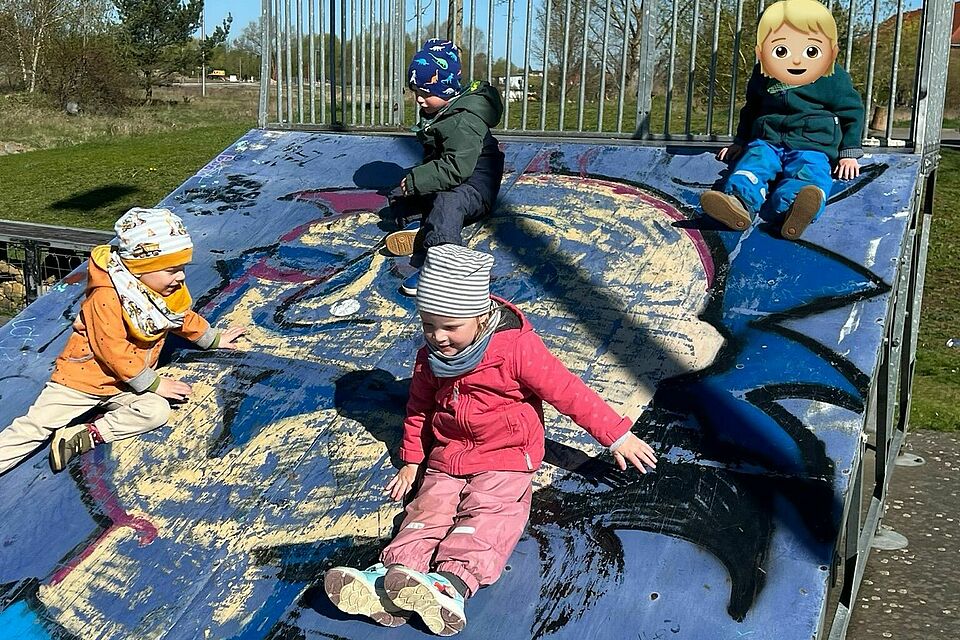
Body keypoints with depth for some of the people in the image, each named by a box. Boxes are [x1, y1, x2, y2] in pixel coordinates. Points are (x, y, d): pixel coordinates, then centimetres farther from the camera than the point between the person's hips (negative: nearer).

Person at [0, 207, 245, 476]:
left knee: (157, 411, -22)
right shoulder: (106, 297, -25)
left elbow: (186, 319, 19)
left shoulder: (171, 291, -3)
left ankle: (89, 435, -22)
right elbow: (114, 351, -25)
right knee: (36, 425, -10)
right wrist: (154, 383, -21)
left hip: (126, 386, 5)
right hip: (82, 376, -5)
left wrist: (215, 339, 25)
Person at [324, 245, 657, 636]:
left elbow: (568, 391, -11)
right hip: (446, 458, 5)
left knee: (486, 514, -28)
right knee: (429, 510, -16)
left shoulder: (516, 347, -14)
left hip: (506, 457, -5)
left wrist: (617, 435, -9)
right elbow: (419, 409, 20)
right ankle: (392, 576, -37)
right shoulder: (430, 359, 4)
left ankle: (451, 583, -49)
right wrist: (411, 460, 17)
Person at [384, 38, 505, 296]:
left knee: (448, 202, -40)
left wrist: (416, 180, -28)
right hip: (444, 183, 11)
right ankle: (418, 225, -18)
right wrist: (417, 177, 4)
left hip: (475, 185, -11)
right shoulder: (433, 112, 8)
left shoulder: (465, 120, -23)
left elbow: (456, 168, -32)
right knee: (399, 194, 11)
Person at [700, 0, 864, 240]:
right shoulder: (762, 81, 12)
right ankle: (740, 202, -58)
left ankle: (791, 208, -68)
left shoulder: (835, 82, 5)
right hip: (767, 141, 3)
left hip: (811, 147, -3)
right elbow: (751, 111, 30)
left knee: (809, 170, -35)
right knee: (754, 160, -29)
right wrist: (740, 142, 31)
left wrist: (849, 153, 11)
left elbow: (852, 113, 15)